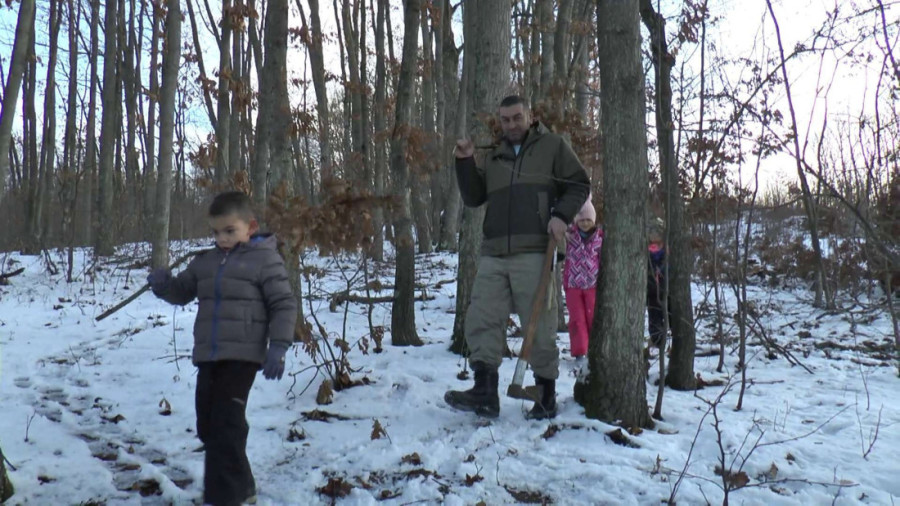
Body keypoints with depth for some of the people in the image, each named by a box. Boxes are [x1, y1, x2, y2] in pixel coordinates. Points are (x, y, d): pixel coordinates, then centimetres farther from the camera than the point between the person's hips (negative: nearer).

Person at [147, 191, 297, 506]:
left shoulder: (265, 259, -5)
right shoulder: (205, 262, 14)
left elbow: (284, 305, -7)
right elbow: (182, 291, 23)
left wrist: (277, 348, -15)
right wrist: (163, 284, 0)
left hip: (242, 356, -7)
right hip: (207, 355, 8)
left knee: (226, 423, -12)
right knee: (208, 425, 12)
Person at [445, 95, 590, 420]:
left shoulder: (552, 146, 10)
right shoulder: (493, 157, 22)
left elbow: (579, 184, 7)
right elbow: (473, 198, 20)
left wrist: (562, 215, -9)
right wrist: (465, 162, 8)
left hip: (535, 252, -4)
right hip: (494, 255, 5)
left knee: (539, 325, -2)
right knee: (481, 320, -7)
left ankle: (547, 397, 10)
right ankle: (485, 392, -8)